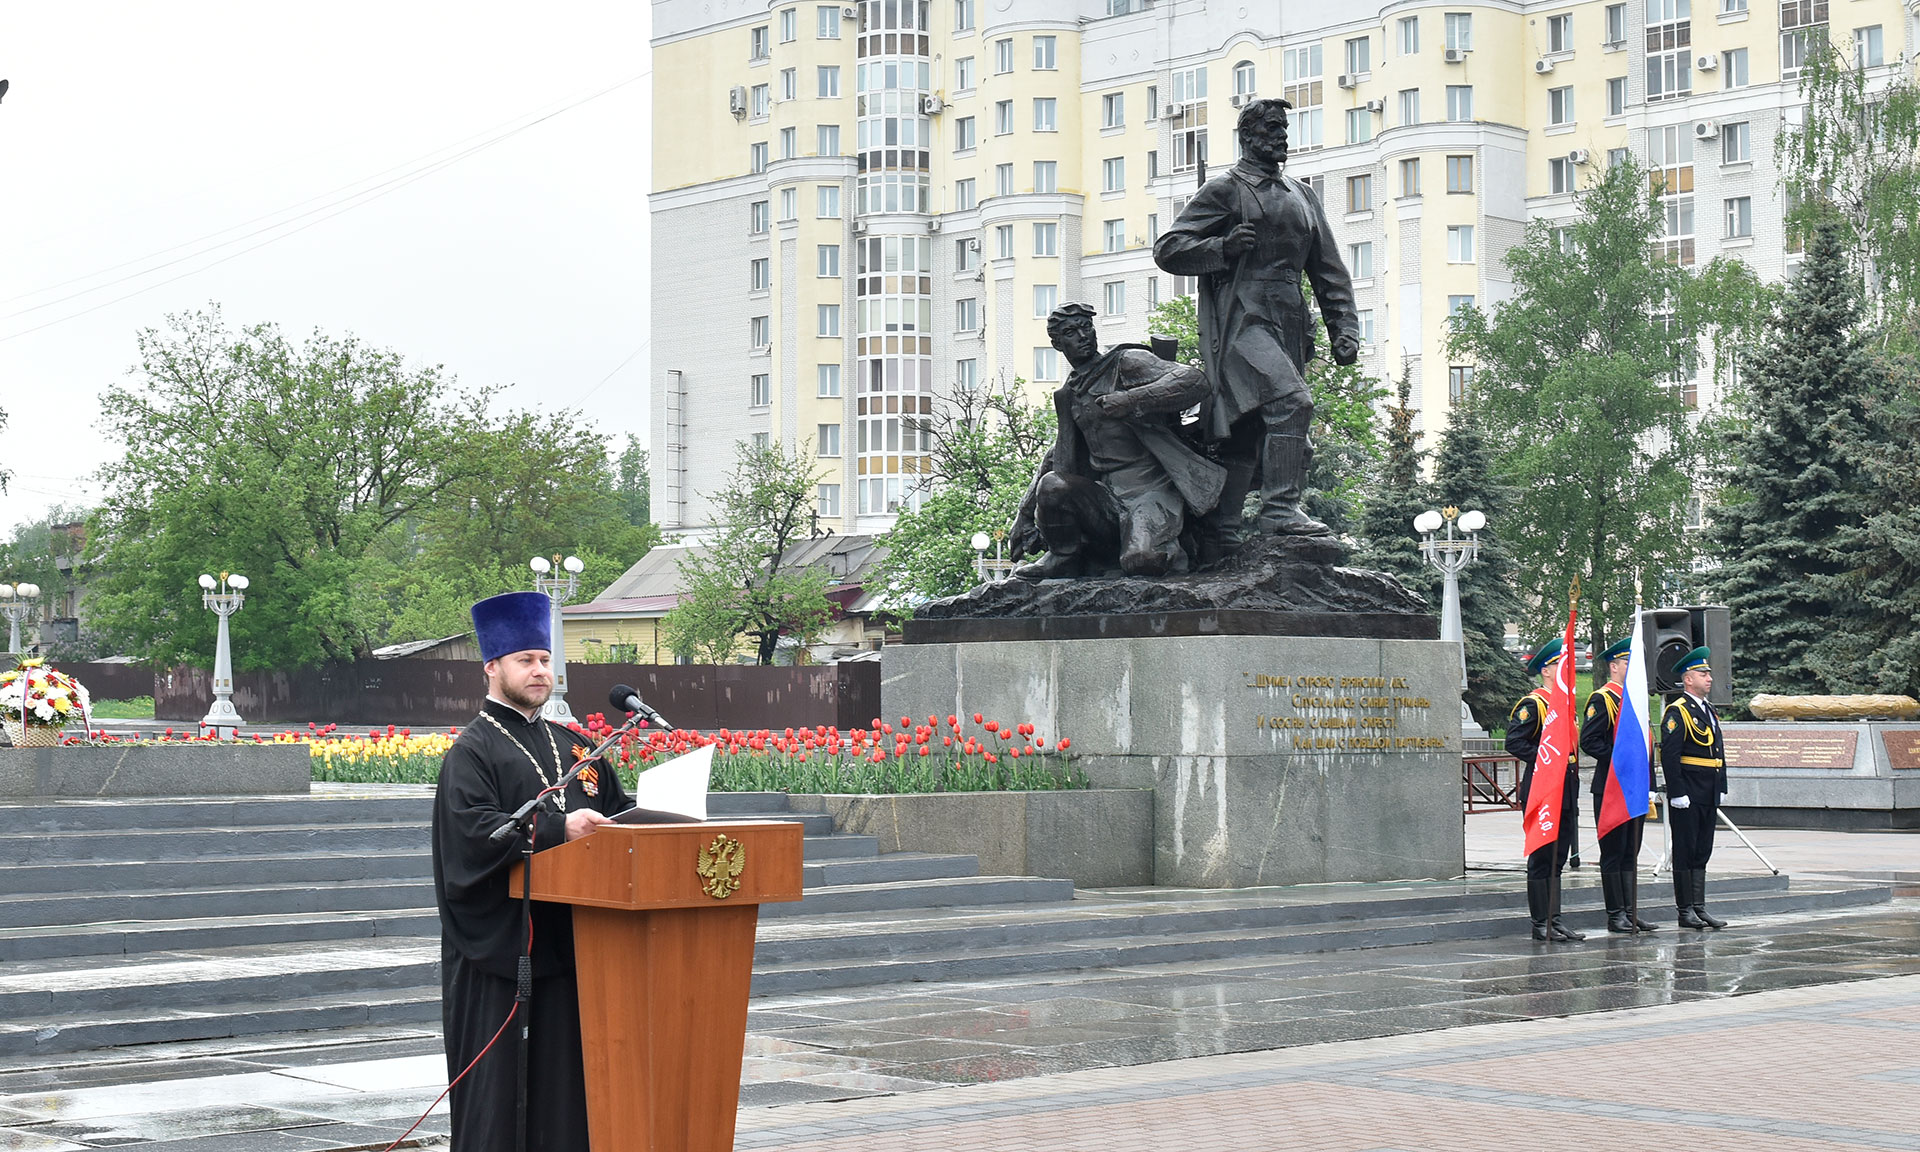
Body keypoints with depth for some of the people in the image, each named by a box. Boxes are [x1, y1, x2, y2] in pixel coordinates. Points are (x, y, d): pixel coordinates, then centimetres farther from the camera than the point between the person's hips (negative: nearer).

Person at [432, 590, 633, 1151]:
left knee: (565, 1077, 8)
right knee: (499, 1083, -4)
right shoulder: (472, 752, -4)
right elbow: (473, 830, -19)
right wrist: (560, 828, -27)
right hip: (498, 946, -6)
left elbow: (619, 807, 23)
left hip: (568, 939, 6)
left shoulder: (573, 747, 17)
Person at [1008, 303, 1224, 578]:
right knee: (1051, 485, -24)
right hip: (1107, 499, 5)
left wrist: (1131, 400, -23)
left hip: (1152, 493, -5)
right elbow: (1057, 459, 28)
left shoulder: (1127, 362, -1)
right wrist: (1025, 515, 23)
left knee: (1142, 561, -32)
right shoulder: (1070, 395, 18)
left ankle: (1164, 545, 4)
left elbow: (1194, 381, -15)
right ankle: (1063, 558, 0)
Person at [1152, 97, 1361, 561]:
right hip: (1240, 320, -6)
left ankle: (1220, 538, 9)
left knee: (1247, 432, 6)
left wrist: (1345, 330, 10)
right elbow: (1167, 249, 0)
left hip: (1288, 327, 6)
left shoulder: (1302, 196, 22)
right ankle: (1280, 507, -25)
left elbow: (1329, 271, 22)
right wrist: (1223, 248, -16)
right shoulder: (1224, 190, 3)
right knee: (1290, 400, -27)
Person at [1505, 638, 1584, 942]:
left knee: (1557, 859, 11)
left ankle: (1555, 920, 16)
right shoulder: (1531, 704, -10)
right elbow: (1514, 742, -18)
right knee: (1541, 859, -4)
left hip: (1566, 793, 9)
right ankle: (1541, 925, 1)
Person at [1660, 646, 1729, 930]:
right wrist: (1677, 794, -19)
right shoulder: (1677, 711, -10)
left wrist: (1721, 789, 16)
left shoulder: (1710, 712, 17)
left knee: (1702, 853, 11)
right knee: (1685, 852, -2)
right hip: (1687, 796, -8)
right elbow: (1669, 755, -16)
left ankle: (1699, 909, 14)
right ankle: (1685, 911, 2)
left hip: (1709, 797, 8)